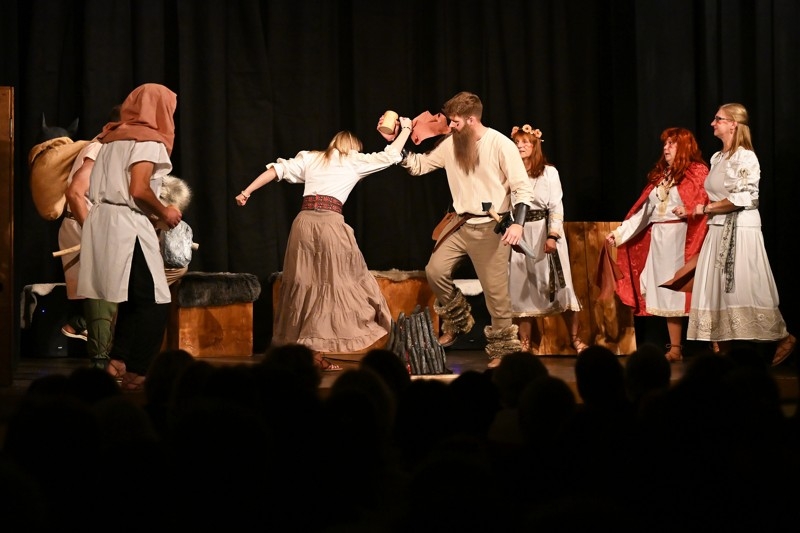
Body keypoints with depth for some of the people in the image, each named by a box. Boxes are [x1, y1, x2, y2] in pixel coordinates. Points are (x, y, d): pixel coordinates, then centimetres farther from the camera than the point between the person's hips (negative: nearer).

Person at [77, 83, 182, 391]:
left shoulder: (114, 138, 17)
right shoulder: (148, 141, -8)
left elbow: (99, 188, 15)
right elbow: (139, 190, -19)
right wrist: (164, 214, -2)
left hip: (103, 220, 9)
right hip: (127, 227, -9)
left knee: (133, 301, 15)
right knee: (154, 303, -3)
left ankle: (117, 363, 11)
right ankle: (135, 374, -4)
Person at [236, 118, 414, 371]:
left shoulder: (309, 158, 20)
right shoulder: (354, 161, 13)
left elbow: (277, 169, 11)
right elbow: (390, 156, 20)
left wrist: (247, 192, 13)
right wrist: (406, 129, 36)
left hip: (304, 221, 4)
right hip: (330, 222, -4)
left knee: (304, 283, 8)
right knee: (335, 283, 2)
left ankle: (308, 350, 8)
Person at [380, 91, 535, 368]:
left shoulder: (500, 145, -12)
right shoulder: (450, 144, 3)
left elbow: (523, 187, -12)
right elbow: (418, 166, 10)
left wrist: (517, 223, -25)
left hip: (491, 226, -6)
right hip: (461, 223, 6)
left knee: (495, 287, -5)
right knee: (435, 271, -3)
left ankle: (503, 347, 8)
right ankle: (458, 320, 21)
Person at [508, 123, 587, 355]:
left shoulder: (549, 172, 1)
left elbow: (556, 206, -4)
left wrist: (552, 236, -13)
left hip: (544, 231, -3)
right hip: (520, 234, 3)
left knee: (558, 285, -5)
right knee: (522, 288, 4)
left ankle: (575, 339, 1)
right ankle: (525, 344, 9)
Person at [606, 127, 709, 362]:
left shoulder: (697, 172, -2)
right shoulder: (660, 175, 18)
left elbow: (705, 205, -12)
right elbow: (645, 210, 18)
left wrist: (689, 212, -31)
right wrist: (620, 232, 15)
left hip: (682, 237, -7)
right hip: (658, 238, 7)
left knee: (681, 289, -10)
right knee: (666, 292, 5)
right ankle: (675, 348, 9)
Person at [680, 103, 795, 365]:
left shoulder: (745, 157, -12)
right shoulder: (717, 158, 13)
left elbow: (742, 199, -18)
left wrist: (706, 209, -13)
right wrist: (694, 211, 8)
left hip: (740, 230, -9)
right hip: (719, 230, 9)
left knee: (746, 289, -7)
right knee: (716, 289, 5)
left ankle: (784, 337, 6)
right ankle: (724, 349, 8)